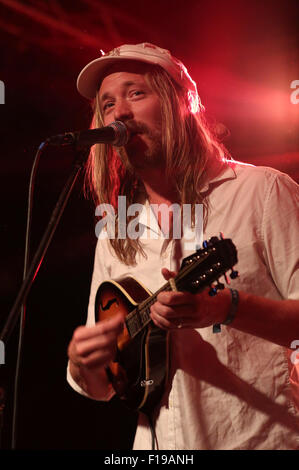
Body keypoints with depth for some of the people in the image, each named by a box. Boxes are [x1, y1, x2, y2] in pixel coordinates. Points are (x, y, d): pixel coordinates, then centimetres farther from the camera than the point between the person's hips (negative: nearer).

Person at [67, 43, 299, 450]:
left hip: (261, 437, -4)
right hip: (158, 441, 4)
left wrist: (228, 307, -20)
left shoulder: (261, 190, -1)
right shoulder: (115, 237, 12)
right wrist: (82, 365, -5)